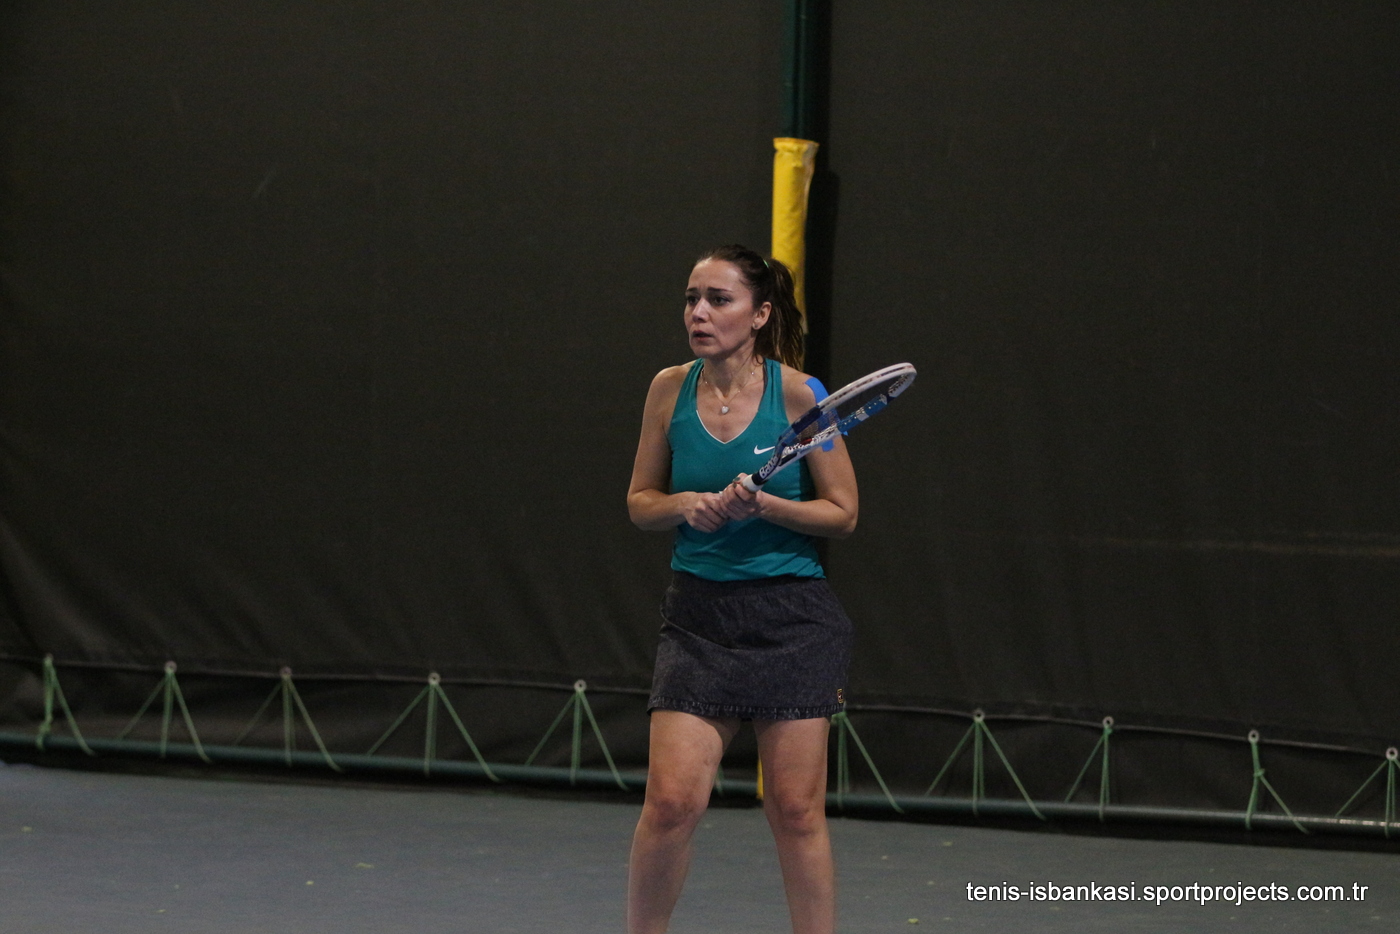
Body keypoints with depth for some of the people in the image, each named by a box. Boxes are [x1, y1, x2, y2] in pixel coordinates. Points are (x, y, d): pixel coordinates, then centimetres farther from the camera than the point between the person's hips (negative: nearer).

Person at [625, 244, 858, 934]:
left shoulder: (798, 393, -8)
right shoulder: (670, 389, 1)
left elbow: (842, 513, -3)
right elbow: (640, 501, 10)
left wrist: (763, 503, -19)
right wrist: (683, 504, -11)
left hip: (793, 618, -2)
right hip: (698, 616, 2)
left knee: (795, 810, 0)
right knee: (671, 800, -8)